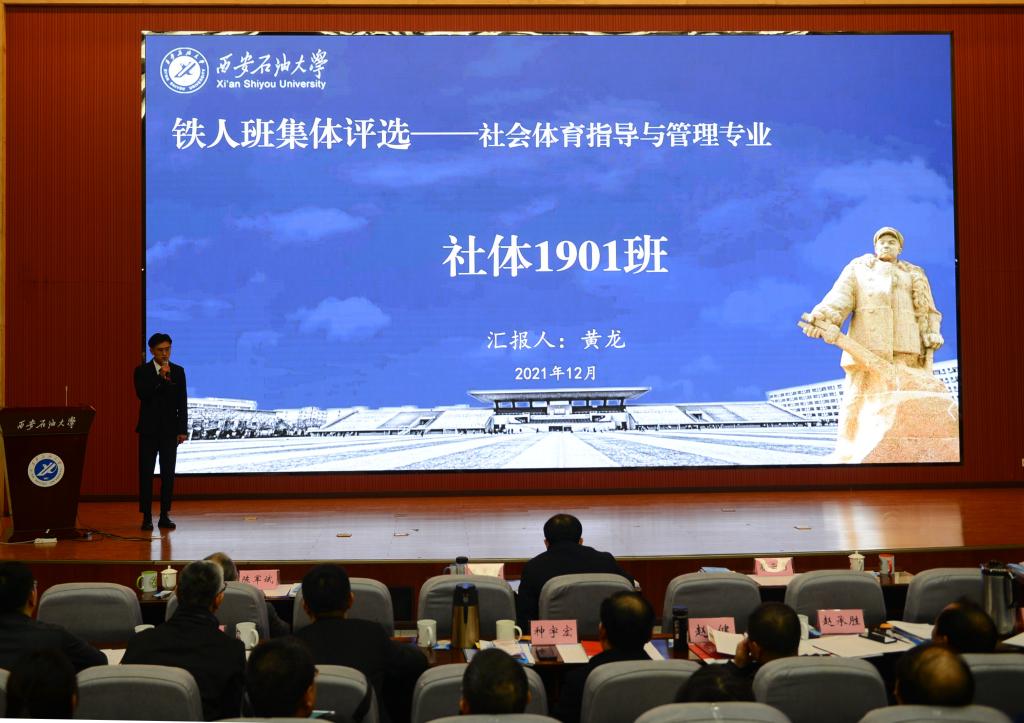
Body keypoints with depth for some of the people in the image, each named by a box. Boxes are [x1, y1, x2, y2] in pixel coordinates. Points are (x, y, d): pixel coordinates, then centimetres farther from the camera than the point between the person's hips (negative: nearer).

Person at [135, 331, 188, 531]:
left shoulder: (178, 371, 5)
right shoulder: (142, 371, 0)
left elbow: (182, 402, 4)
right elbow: (142, 394, -16)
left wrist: (183, 430, -1)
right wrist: (160, 377, -24)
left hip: (170, 430, 2)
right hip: (149, 430, -2)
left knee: (168, 473, 3)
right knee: (146, 473, 0)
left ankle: (165, 515, 9)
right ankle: (147, 516, 4)